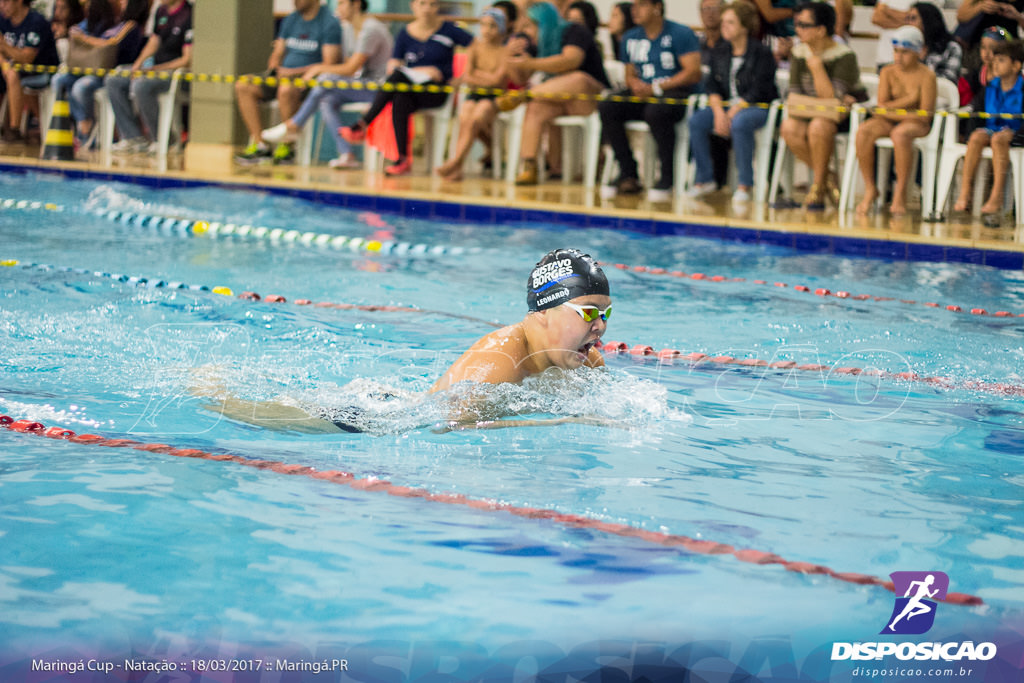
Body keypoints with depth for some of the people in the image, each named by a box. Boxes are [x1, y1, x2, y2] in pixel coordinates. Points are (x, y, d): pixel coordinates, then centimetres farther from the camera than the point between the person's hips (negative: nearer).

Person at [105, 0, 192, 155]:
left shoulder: (189, 15, -15)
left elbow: (187, 60, -18)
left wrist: (155, 69, -19)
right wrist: (138, 65, 2)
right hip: (156, 69, 9)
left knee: (141, 86, -33)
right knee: (113, 81, -2)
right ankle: (133, 137, -7)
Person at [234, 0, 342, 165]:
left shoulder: (329, 24, -7)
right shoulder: (290, 20, 15)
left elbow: (329, 65, -15)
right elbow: (277, 55, 20)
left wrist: (294, 72, -19)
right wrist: (274, 69, -4)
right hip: (283, 75, 8)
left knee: (286, 89, -39)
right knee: (243, 86, -11)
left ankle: (287, 147, -25)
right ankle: (260, 144, -16)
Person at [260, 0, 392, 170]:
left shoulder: (371, 30, -15)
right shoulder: (353, 30, 17)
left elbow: (351, 68, -18)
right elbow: (347, 66, 16)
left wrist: (319, 68, -8)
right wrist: (317, 70, 2)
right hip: (363, 85, 9)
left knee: (327, 81, -23)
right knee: (328, 100, -14)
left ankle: (292, 127, -7)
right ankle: (347, 155, -19)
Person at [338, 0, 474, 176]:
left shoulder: (448, 30, 4)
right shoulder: (406, 33, 10)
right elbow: (392, 66, 3)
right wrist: (421, 71, -10)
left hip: (436, 91, -3)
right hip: (409, 87, 3)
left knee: (397, 77, -32)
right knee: (400, 102, -36)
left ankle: (362, 126, -32)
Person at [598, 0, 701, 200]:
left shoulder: (681, 34, -5)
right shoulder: (630, 38, 15)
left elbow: (693, 73, -12)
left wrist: (655, 88, -16)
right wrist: (635, 84, -6)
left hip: (675, 92, -6)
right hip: (642, 94, 6)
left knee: (656, 112, -39)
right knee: (607, 108, -20)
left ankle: (666, 179, -27)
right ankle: (628, 174, -16)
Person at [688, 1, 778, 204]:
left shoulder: (762, 52, -9)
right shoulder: (720, 51, 11)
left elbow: (758, 92, -15)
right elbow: (713, 85, 7)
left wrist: (732, 113, -21)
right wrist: (718, 111, -13)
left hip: (758, 107, -6)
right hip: (726, 104, 6)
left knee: (740, 123, -38)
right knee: (696, 121, -19)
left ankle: (745, 183, -28)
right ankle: (705, 179, -8)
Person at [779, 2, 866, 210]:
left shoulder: (844, 56, -17)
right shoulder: (798, 52, 0)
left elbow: (831, 99, -23)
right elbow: (795, 94, 0)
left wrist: (816, 66, -27)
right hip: (814, 112, 6)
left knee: (818, 127, -37)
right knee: (789, 128, -26)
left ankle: (818, 185, -19)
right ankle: (826, 178, -12)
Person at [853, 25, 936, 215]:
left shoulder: (926, 75, -7)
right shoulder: (888, 72, 6)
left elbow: (925, 114, -13)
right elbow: (882, 105, -2)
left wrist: (891, 109, -11)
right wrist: (908, 99, -13)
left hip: (915, 123, -4)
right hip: (888, 121, 4)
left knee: (900, 134, -39)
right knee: (863, 132, -26)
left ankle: (900, 194, -26)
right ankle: (870, 189, -14)